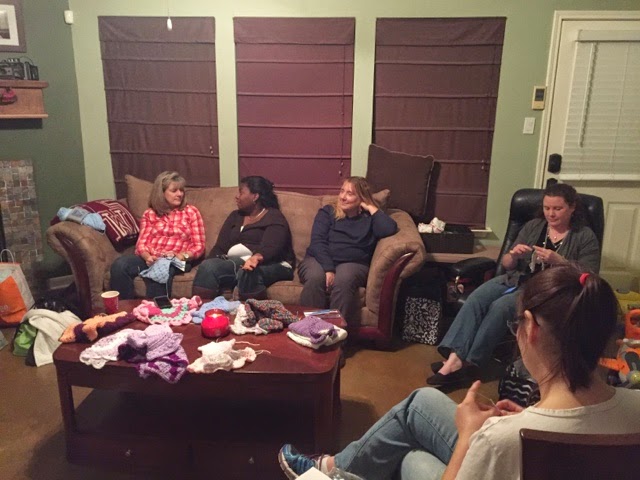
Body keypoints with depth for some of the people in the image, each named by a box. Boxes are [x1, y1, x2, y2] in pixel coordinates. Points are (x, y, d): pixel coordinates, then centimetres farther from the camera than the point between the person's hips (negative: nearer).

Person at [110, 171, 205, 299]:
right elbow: (142, 244, 8)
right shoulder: (149, 214, 18)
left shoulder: (191, 212, 11)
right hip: (151, 259, 3)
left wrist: (183, 256, -15)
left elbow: (199, 246, 6)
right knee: (119, 265, -28)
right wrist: (147, 257, -15)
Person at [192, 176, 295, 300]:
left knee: (247, 271, -38)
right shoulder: (235, 216, 21)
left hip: (272, 265, -5)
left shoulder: (274, 217, 0)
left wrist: (256, 258, -41)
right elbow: (220, 247, 12)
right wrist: (210, 264, -10)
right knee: (207, 266, -22)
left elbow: (270, 247, -18)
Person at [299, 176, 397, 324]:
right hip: (320, 260, 1)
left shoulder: (369, 218, 13)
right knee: (315, 278, -34)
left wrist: (371, 208, 3)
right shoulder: (327, 212, 13)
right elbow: (317, 241, -2)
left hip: (353, 263, 0)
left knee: (343, 281, -36)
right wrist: (328, 269, -18)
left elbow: (389, 229, -9)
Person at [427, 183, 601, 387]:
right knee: (475, 299, -26)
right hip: (516, 280, 4)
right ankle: (455, 358, -35)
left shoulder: (585, 237, 1)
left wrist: (558, 261, -19)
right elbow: (507, 264, 14)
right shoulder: (532, 226, 12)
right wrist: (513, 255, -10)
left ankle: (470, 363, -23)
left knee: (501, 306, -32)